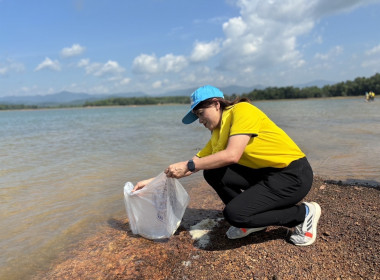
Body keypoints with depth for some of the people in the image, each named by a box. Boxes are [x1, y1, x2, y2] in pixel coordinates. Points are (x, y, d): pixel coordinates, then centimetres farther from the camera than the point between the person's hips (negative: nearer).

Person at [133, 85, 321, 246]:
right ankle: (252, 218, 9)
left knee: (234, 213, -21)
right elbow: (195, 162, 9)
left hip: (294, 174, -8)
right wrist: (154, 180, 5)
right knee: (212, 172, -5)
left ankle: (304, 213, -1)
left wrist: (188, 166, -21)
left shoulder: (242, 110, -15)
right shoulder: (217, 136, 9)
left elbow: (232, 155, -27)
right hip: (266, 173, 8)